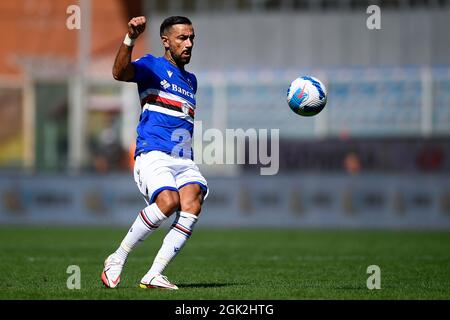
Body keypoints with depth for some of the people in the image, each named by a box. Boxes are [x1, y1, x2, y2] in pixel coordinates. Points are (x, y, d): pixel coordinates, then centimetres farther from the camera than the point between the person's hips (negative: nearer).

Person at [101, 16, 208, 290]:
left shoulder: (190, 80, 26)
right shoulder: (153, 67, 5)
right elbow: (120, 72, -17)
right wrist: (130, 39, -32)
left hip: (184, 160, 6)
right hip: (153, 154, -6)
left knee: (193, 204, -22)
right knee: (168, 202, -30)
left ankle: (153, 276, -22)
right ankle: (117, 259, -12)